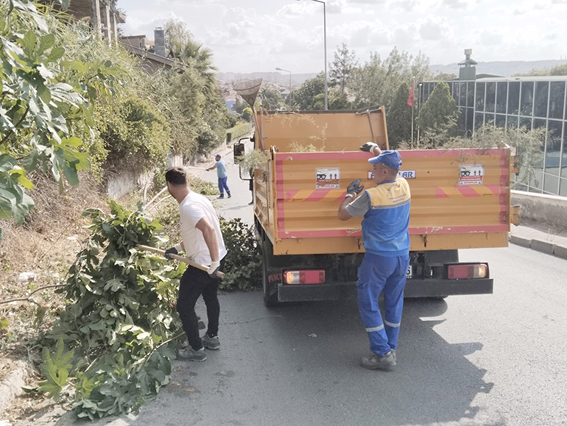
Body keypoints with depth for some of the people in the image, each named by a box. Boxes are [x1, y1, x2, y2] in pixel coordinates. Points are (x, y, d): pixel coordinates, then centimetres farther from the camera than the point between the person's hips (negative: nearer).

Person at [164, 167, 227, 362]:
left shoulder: (188, 207, -25)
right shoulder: (197, 198, 6)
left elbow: (209, 230, -38)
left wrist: (214, 263, -36)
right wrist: (177, 248, 16)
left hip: (203, 264, -10)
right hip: (214, 259, 10)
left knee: (184, 305, 5)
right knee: (210, 296, 27)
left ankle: (196, 349, 15)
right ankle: (212, 337, 44)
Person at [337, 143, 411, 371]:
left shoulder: (370, 196, -18)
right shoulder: (404, 186, 0)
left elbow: (342, 214, -5)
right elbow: (392, 165, 24)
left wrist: (350, 194, 10)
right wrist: (375, 149, 36)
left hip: (379, 257, -6)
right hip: (402, 255, 6)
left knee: (368, 303, 5)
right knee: (394, 303, 16)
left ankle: (382, 354, 4)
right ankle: (391, 348, 26)